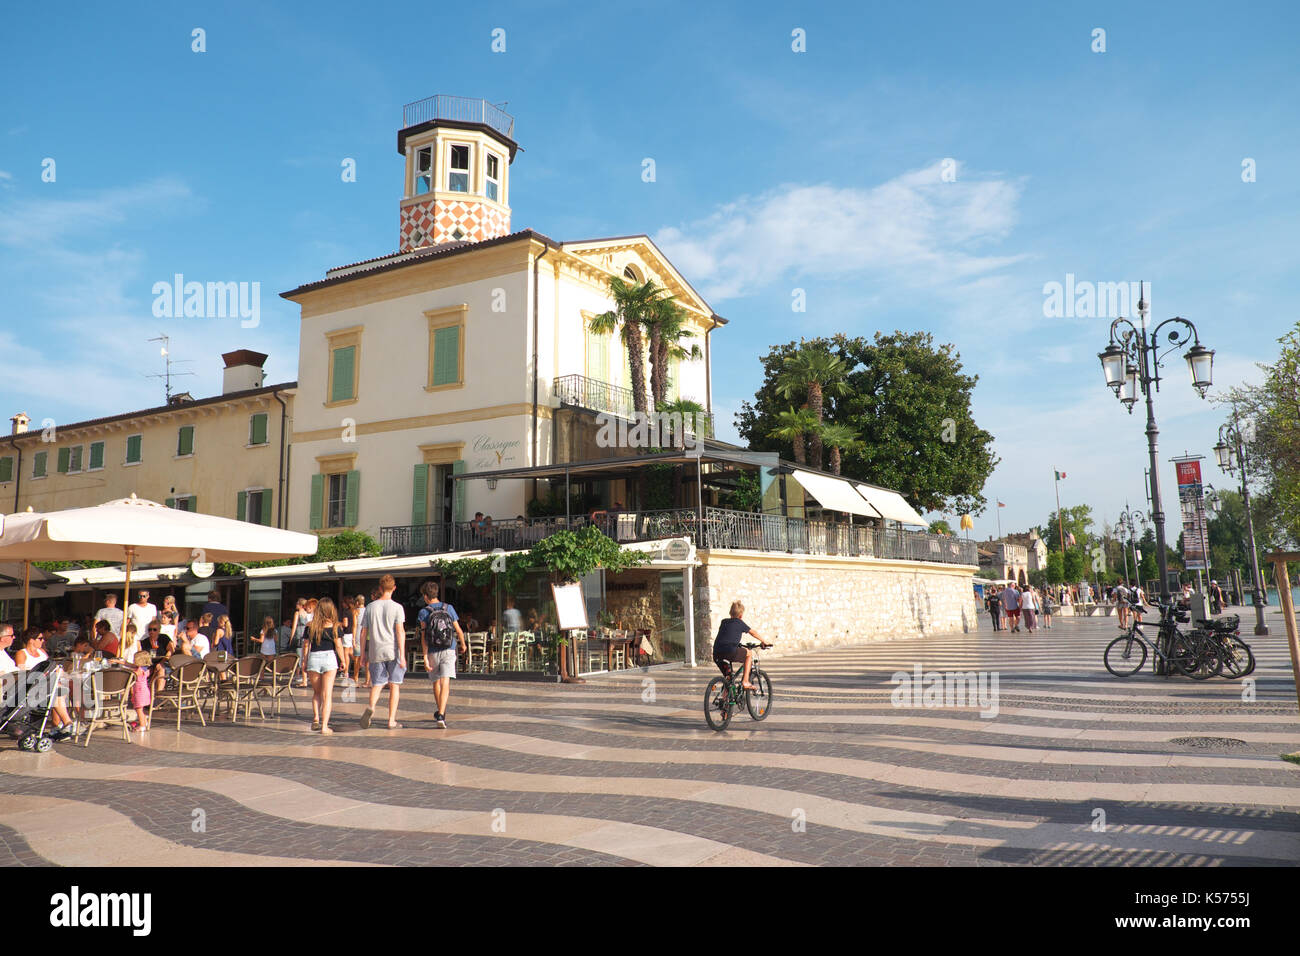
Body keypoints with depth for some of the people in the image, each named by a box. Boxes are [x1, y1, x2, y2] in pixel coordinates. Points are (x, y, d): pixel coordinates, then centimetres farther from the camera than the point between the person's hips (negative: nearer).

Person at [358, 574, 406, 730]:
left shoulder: (370, 607, 7)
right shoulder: (397, 607, -3)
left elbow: (363, 634, 8)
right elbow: (400, 632, -11)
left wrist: (364, 656, 16)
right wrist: (402, 656, -10)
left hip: (375, 653, 2)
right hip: (393, 652, -2)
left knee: (377, 684, 10)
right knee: (394, 685, 7)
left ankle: (371, 707, -20)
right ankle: (392, 721, 7)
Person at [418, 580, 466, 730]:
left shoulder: (424, 612, -3)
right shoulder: (449, 608, 2)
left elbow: (424, 637, -9)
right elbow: (459, 631, 4)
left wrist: (425, 657, -11)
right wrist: (463, 645, 22)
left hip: (433, 653, 0)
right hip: (449, 651, 0)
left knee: (436, 682, 19)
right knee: (445, 684, -8)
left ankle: (439, 712, 34)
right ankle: (440, 715, -24)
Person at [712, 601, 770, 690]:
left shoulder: (724, 622, 25)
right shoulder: (739, 623, 12)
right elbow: (753, 633, 21)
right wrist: (764, 642, 36)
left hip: (716, 654, 6)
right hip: (730, 651, -6)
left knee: (728, 676, 24)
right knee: (749, 653, 19)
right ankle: (745, 682, 11)